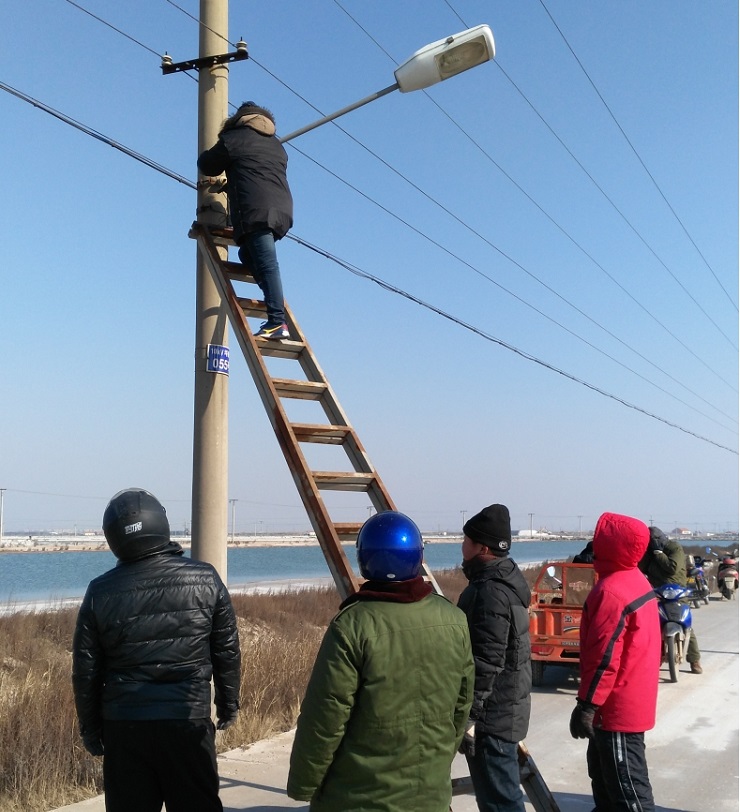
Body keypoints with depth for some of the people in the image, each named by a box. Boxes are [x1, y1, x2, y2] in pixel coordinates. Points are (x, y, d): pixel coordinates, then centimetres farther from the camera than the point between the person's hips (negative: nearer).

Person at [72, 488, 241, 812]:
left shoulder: (101, 592, -3)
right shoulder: (205, 579, -4)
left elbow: (86, 670, 2)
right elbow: (227, 652, 3)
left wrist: (90, 728, 14)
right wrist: (228, 704, 16)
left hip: (123, 725, 1)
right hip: (189, 720, -1)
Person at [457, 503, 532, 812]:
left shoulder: (491, 592, -23)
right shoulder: (505, 578, 9)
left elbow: (486, 664, -26)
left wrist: (469, 716, -22)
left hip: (492, 714, -11)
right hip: (504, 707, 11)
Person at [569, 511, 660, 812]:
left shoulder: (611, 591, -23)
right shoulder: (636, 580, 8)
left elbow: (605, 657, -25)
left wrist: (586, 705, -20)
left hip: (617, 707, -10)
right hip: (632, 700, 10)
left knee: (626, 785, -2)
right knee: (602, 768, 23)